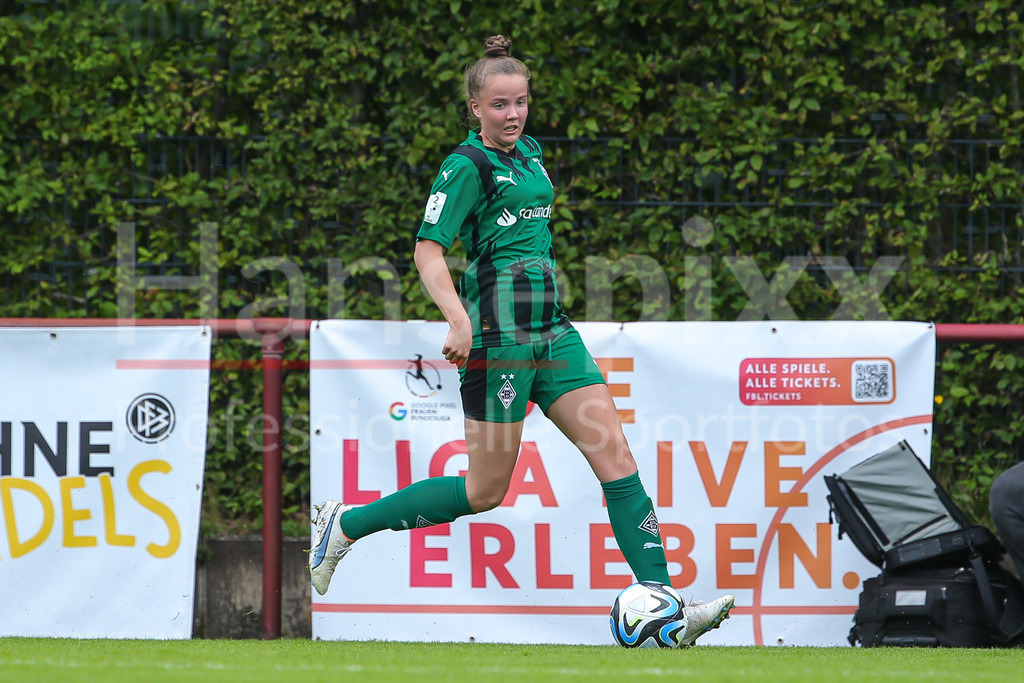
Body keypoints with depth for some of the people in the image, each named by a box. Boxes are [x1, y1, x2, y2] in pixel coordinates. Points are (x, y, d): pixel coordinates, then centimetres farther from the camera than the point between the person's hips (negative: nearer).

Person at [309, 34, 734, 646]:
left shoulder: (530, 153, 15)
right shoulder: (467, 165, -9)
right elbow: (428, 251, -16)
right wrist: (460, 320, -30)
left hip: (551, 330, 8)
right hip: (498, 334, -8)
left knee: (617, 459, -4)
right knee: (485, 491, -1)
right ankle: (347, 524, 15)